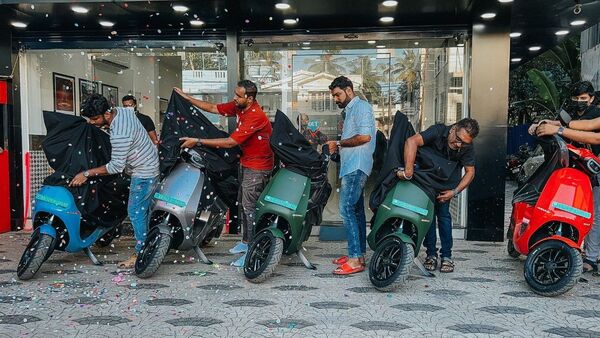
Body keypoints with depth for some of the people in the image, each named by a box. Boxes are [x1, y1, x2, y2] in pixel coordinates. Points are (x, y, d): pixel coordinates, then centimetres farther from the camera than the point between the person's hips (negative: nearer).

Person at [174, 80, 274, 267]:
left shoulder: (256, 117, -30)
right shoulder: (238, 106, -4)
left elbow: (230, 142, -30)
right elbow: (213, 108, 9)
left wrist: (198, 141, -25)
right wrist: (188, 98, 5)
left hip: (258, 167, -10)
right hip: (246, 161, 10)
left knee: (249, 206, -8)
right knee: (243, 203, 17)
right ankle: (246, 241, 31)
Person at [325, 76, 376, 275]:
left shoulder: (362, 107, -6)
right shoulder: (349, 111, 25)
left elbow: (365, 136, -19)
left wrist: (339, 143, -10)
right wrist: (337, 146, 7)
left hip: (357, 166, -10)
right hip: (350, 167, 10)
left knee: (346, 209, -14)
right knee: (356, 210, 11)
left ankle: (355, 259, -13)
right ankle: (359, 255, 17)